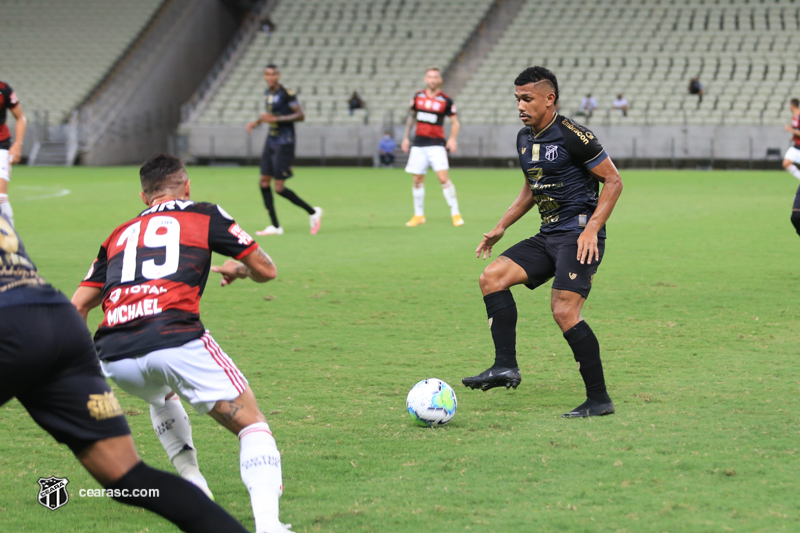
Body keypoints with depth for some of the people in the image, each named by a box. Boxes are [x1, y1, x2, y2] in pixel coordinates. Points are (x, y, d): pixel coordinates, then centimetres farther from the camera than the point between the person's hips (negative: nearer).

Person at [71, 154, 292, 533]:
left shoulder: (120, 234, 27)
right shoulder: (204, 215, 17)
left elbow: (77, 306, 24)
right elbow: (266, 270, 21)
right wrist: (238, 270, 43)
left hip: (115, 359, 4)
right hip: (175, 341, -4)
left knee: (160, 397, 39)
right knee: (253, 426, 3)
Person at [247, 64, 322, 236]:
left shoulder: (287, 93, -14)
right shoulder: (268, 93, 11)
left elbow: (300, 115, -17)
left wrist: (276, 119, -22)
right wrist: (257, 122, 15)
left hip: (284, 143, -8)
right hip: (271, 141, 8)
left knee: (279, 188, -9)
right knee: (264, 182, 3)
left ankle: (313, 212, 8)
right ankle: (275, 226, 10)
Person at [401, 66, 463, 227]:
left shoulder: (446, 100, -4)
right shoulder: (418, 97, 7)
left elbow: (455, 122, 1)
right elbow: (411, 117, 19)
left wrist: (452, 139, -14)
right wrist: (406, 137, 15)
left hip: (436, 144, -4)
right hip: (419, 144, 4)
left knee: (443, 178, -15)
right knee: (418, 180, 5)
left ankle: (455, 213, -6)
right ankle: (418, 215, 17)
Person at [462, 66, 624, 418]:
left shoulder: (572, 136, -13)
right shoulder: (524, 139, 13)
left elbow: (613, 181, -11)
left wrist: (592, 229, -19)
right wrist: (501, 227, 22)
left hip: (579, 235, -9)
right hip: (548, 236, 9)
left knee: (564, 310, -19)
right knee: (492, 277, -6)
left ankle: (599, 399, -10)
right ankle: (506, 366, -9)